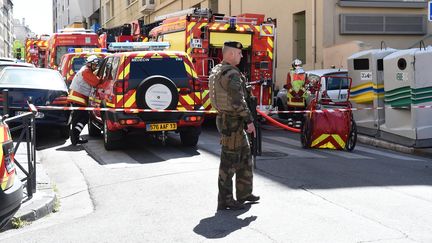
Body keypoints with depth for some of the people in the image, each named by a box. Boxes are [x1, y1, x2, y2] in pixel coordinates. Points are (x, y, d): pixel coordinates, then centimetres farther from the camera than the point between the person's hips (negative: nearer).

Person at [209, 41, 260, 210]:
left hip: (224, 119, 10)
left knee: (245, 155, 18)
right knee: (230, 160, -3)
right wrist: (249, 120, -17)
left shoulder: (216, 72, 13)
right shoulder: (231, 74, -19)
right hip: (233, 122, -10)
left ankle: (244, 193, 26)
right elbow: (238, 101, -24)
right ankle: (225, 200, 4)